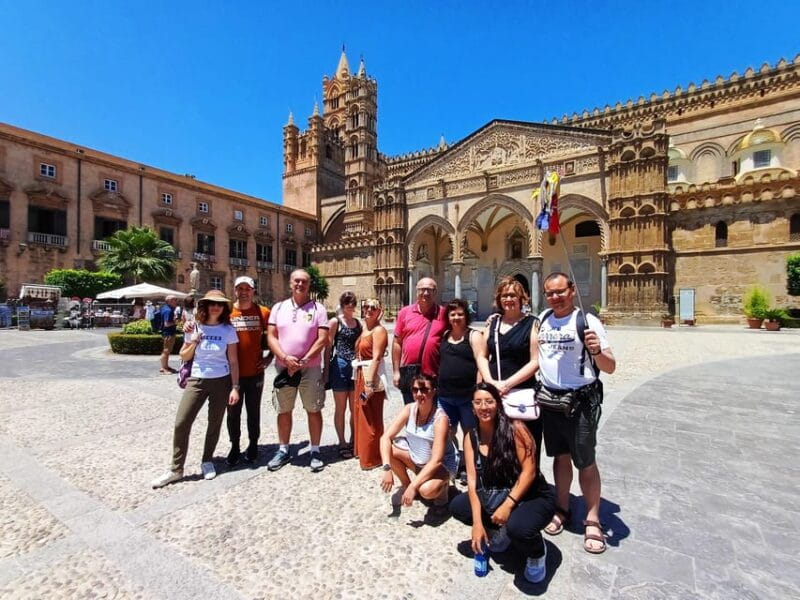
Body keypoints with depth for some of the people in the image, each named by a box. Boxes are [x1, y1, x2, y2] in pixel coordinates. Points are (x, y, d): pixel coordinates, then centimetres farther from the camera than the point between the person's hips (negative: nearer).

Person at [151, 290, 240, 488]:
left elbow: (233, 361, -3)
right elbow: (184, 356, 9)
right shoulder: (195, 328, 1)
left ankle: (207, 462, 30)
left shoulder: (228, 330, -4)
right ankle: (176, 469, 13)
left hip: (221, 381, -1)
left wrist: (235, 387, -7)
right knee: (181, 423, -3)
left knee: (215, 423, 9)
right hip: (197, 380, 1)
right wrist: (194, 343, -11)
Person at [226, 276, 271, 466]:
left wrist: (270, 357, 0)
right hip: (232, 373, 1)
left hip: (255, 372, 0)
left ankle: (253, 445, 28)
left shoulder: (263, 312, -3)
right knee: (233, 412, 11)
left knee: (253, 412, 12)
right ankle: (234, 446, 28)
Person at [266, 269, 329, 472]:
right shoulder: (279, 308, 6)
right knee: (283, 410, 13)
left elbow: (322, 339, -7)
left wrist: (304, 360, -14)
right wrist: (286, 358, -13)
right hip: (283, 367, 3)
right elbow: (271, 336, 1)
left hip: (311, 368, -2)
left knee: (314, 410, 5)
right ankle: (283, 450, 29)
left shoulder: (318, 309, -1)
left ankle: (315, 451, 19)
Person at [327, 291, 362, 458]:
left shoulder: (358, 323, 12)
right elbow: (328, 346, -5)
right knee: (341, 408, 6)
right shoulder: (335, 322, -3)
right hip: (340, 366, -4)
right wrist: (327, 370, -8)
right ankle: (342, 443, 19)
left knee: (355, 408, 10)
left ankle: (353, 441, 25)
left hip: (356, 367, 5)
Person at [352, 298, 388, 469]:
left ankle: (372, 458, 13)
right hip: (361, 375, 9)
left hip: (372, 377, -9)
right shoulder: (364, 328, 14)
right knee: (361, 416, 20)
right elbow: (360, 354, 12)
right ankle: (362, 450, 35)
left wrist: (369, 383, -25)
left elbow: (376, 359, -20)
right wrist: (361, 379, 8)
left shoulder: (379, 330, -13)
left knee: (372, 420, 1)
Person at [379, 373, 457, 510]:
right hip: (415, 458, 5)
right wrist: (387, 468, -31)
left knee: (426, 490, -34)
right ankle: (405, 484, 8)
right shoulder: (409, 409, -15)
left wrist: (413, 486, -34)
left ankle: (442, 485, 3)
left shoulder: (440, 418, -29)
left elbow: (436, 461, -31)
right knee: (388, 450, -17)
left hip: (442, 464, -5)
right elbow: (385, 437, -18)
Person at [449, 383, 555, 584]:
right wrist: (477, 522, -16)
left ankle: (537, 553, 3)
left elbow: (529, 471, -20)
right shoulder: (471, 438, -5)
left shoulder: (515, 428, -19)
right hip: (496, 498, 5)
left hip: (534, 497, -5)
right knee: (457, 506, -8)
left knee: (517, 527, -34)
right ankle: (502, 529, 14)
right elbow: (472, 479, -8)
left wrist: (508, 505, -25)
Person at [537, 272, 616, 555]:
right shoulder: (542, 320, 4)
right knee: (560, 457, 18)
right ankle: (562, 509, 35)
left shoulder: (587, 321, -12)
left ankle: (592, 520, 24)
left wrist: (598, 351, -33)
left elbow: (610, 367, -13)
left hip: (580, 401, -4)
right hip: (550, 399, 5)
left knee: (585, 462, 5)